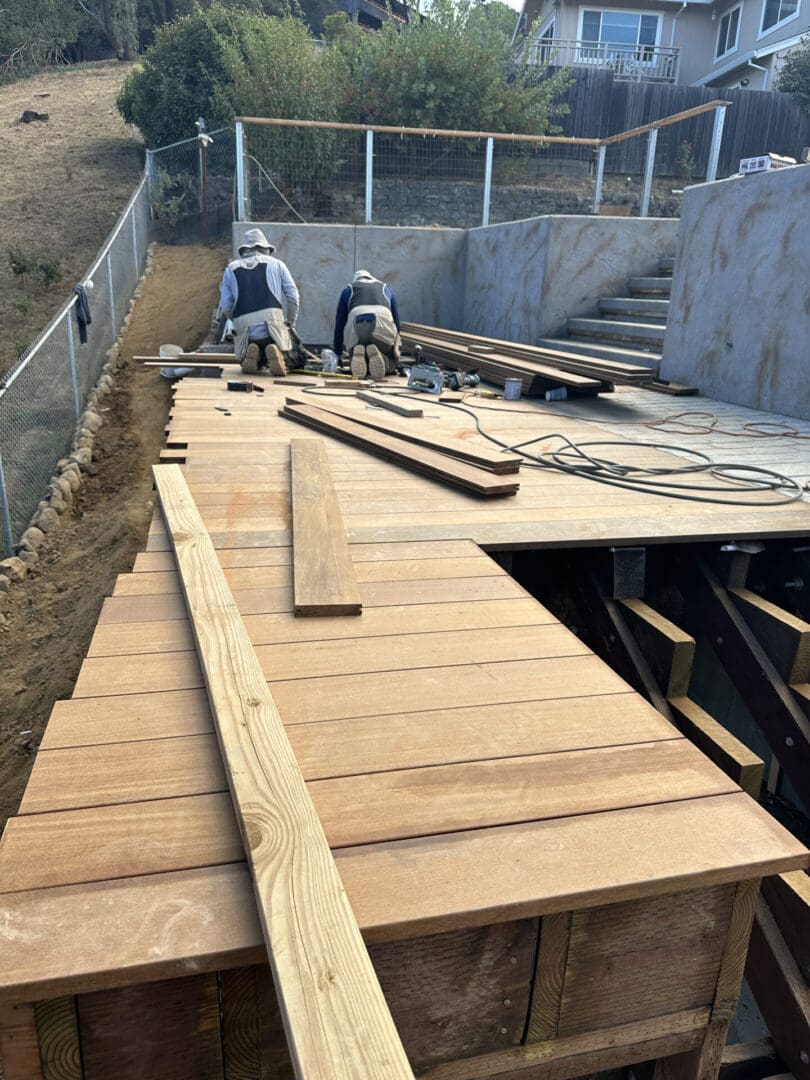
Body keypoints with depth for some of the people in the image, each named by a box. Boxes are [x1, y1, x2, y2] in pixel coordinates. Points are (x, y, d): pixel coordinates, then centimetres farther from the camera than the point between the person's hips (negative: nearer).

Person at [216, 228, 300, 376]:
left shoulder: (231, 269, 17)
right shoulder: (276, 264, 15)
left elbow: (226, 306, 10)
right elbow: (292, 296, 11)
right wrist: (290, 324, 22)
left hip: (245, 330, 2)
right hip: (273, 324, -2)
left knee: (252, 364, 28)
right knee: (294, 360, 14)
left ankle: (253, 355, -8)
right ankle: (277, 353, -19)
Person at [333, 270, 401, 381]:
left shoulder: (348, 289, 33)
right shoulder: (385, 287, 36)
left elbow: (339, 323, 33)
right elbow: (396, 319, 36)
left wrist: (338, 353, 40)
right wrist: (395, 342, 48)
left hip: (356, 327, 1)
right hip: (383, 326, -1)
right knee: (392, 364, 19)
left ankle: (359, 355, -14)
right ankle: (377, 356, -16)